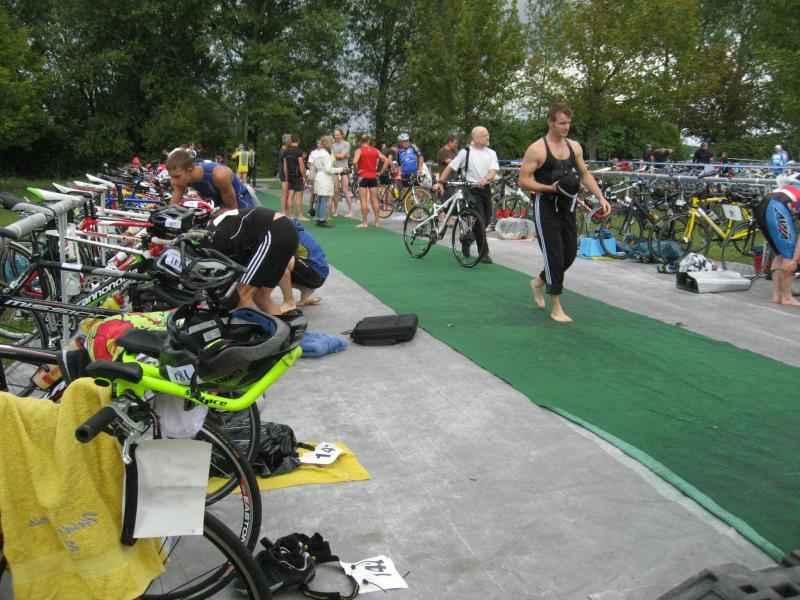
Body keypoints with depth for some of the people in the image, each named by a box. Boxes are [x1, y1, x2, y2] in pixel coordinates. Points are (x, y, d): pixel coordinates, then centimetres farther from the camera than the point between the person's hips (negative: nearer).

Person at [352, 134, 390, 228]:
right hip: (373, 177, 4)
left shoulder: (359, 151, -6)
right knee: (374, 200, 10)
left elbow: (355, 162, -24)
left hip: (363, 177, -4)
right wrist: (381, 172, 5)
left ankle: (364, 222, -1)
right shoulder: (375, 150, 7)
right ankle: (377, 221, 12)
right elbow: (386, 160, 2)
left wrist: (356, 170, -7)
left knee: (363, 200, 0)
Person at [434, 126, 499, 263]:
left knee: (486, 220, 12)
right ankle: (484, 253, -4)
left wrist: (486, 179, -29)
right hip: (471, 189, -5)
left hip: (486, 189, 5)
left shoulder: (491, 153, 8)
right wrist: (440, 182, -10)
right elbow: (450, 167, 0)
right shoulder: (466, 152, -2)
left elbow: (493, 170, -7)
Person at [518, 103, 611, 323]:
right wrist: (550, 187, -23)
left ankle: (538, 282, 35)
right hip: (546, 208, -6)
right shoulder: (536, 149, -10)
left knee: (569, 255, 9)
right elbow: (523, 181, -11)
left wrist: (600, 197, 4)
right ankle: (556, 308, 4)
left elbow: (585, 174, 16)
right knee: (555, 257, -7)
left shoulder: (574, 146, 8)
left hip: (566, 208, 6)